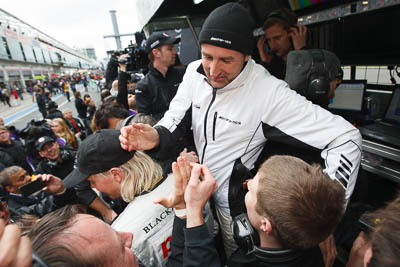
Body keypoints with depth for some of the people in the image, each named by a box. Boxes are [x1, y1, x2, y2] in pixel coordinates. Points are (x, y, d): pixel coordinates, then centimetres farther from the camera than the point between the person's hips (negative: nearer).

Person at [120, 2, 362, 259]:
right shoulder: (194, 72, -12)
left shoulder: (270, 93, -30)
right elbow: (176, 116, -5)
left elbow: (346, 137, -29)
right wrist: (156, 137, -28)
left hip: (234, 202, -5)